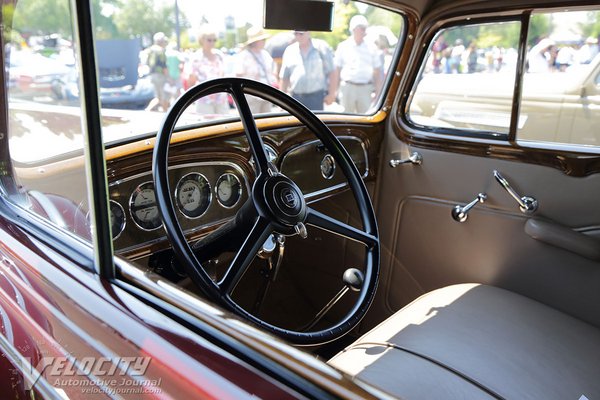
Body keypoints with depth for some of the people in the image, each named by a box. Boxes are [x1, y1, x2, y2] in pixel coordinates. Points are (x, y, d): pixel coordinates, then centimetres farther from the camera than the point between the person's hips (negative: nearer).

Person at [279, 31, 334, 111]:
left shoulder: (321, 47, 2)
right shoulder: (289, 50, 12)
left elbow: (331, 72, 0)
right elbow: (284, 78, 14)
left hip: (316, 96, -3)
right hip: (296, 96, 4)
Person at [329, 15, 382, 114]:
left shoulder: (371, 48, 8)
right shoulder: (343, 46, 5)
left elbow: (377, 72, 10)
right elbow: (336, 71, 5)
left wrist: (378, 92, 4)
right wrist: (332, 93, 1)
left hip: (365, 88, 1)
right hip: (347, 87, -1)